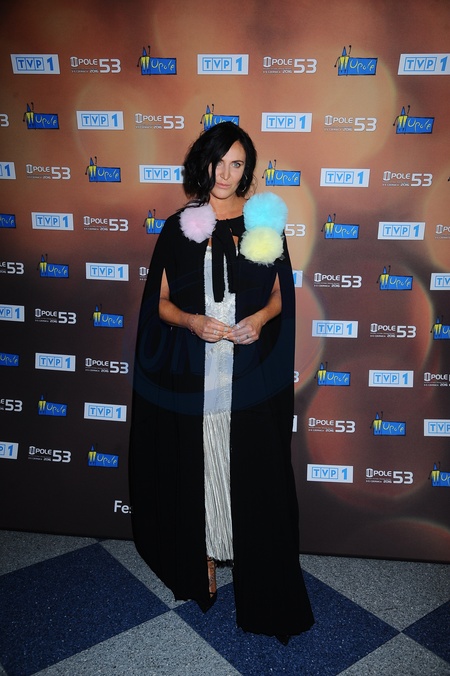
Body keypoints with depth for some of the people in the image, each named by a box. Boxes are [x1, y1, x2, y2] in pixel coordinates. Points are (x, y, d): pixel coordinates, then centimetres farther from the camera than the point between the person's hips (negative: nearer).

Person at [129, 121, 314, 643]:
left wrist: (260, 319, -12)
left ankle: (259, 579, 22)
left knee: (253, 472, 4)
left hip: (250, 371, 0)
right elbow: (160, 302, 5)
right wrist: (192, 321, -14)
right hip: (193, 372, 1)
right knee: (199, 467, 10)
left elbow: (279, 296, 9)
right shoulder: (178, 227, 4)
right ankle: (205, 559, 31)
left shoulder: (263, 222, 4)